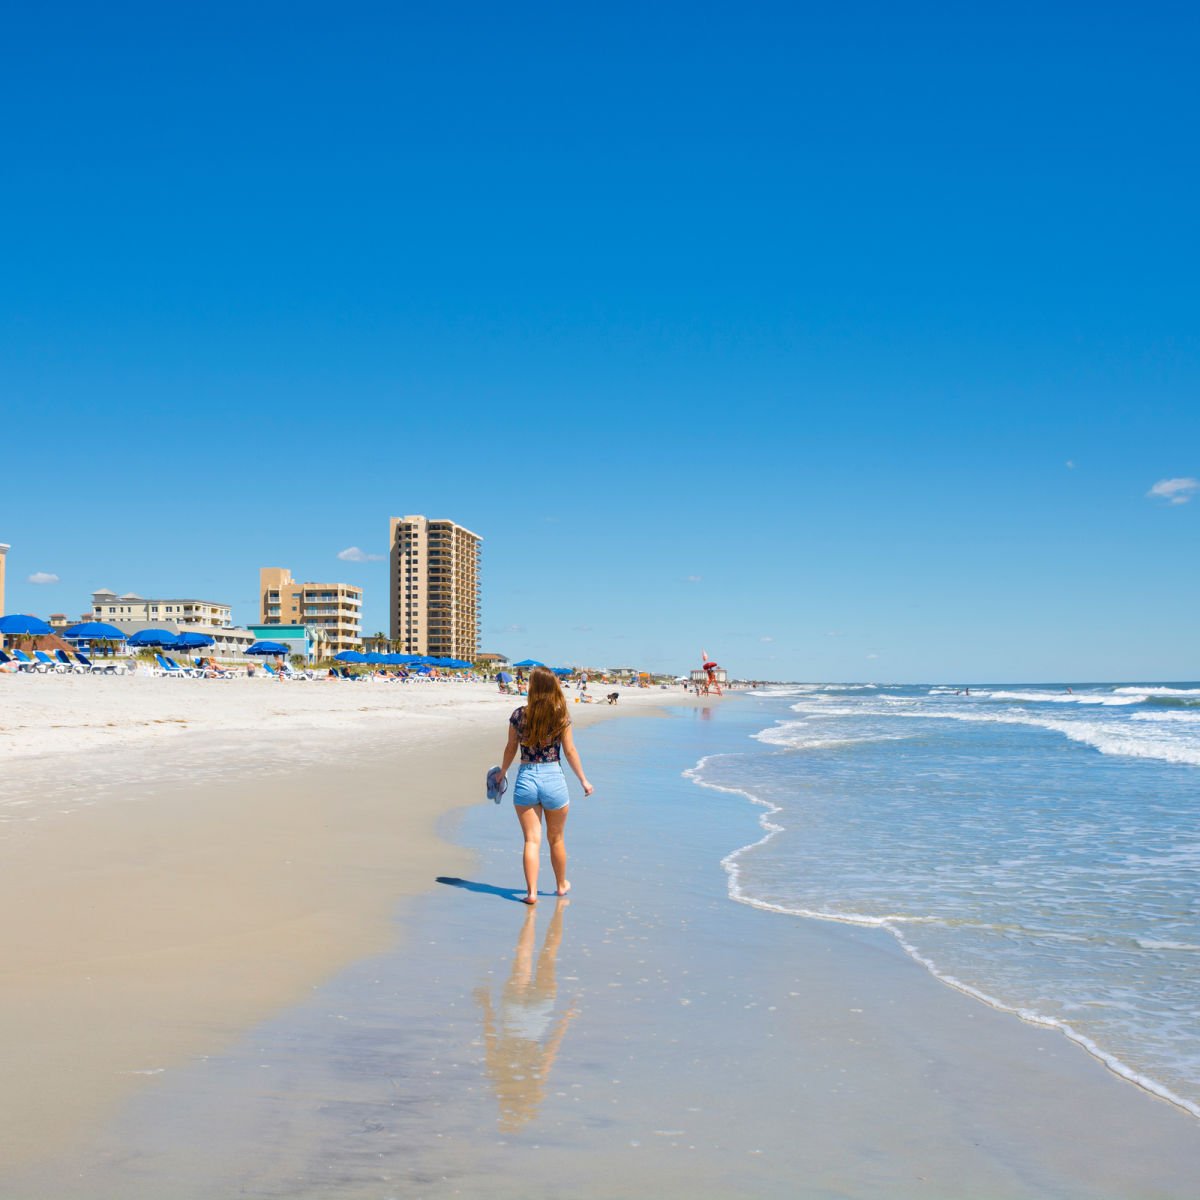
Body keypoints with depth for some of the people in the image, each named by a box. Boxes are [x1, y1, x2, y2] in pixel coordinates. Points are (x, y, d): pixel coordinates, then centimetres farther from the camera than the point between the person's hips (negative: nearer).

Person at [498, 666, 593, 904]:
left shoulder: (519, 715, -4)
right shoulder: (561, 716, -7)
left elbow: (511, 748, 4)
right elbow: (570, 751, -3)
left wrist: (502, 773, 21)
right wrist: (583, 780, 7)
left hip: (526, 779, 0)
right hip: (553, 779, 0)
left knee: (532, 840, 5)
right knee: (556, 838, 17)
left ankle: (531, 891, -2)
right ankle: (561, 885, 34)